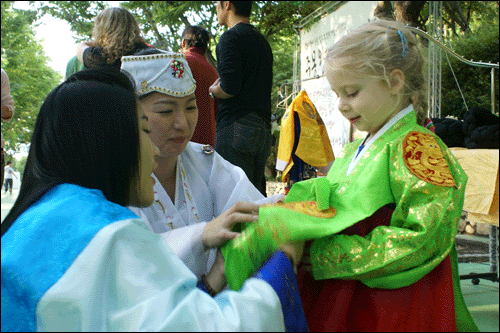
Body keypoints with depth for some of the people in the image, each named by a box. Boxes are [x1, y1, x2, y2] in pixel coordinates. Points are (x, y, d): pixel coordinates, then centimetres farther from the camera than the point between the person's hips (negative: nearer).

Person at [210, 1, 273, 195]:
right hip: (263, 127, 9)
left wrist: (210, 90, 3)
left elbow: (229, 88, -17)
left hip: (237, 127, -9)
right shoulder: (262, 41, 20)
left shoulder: (231, 37, -6)